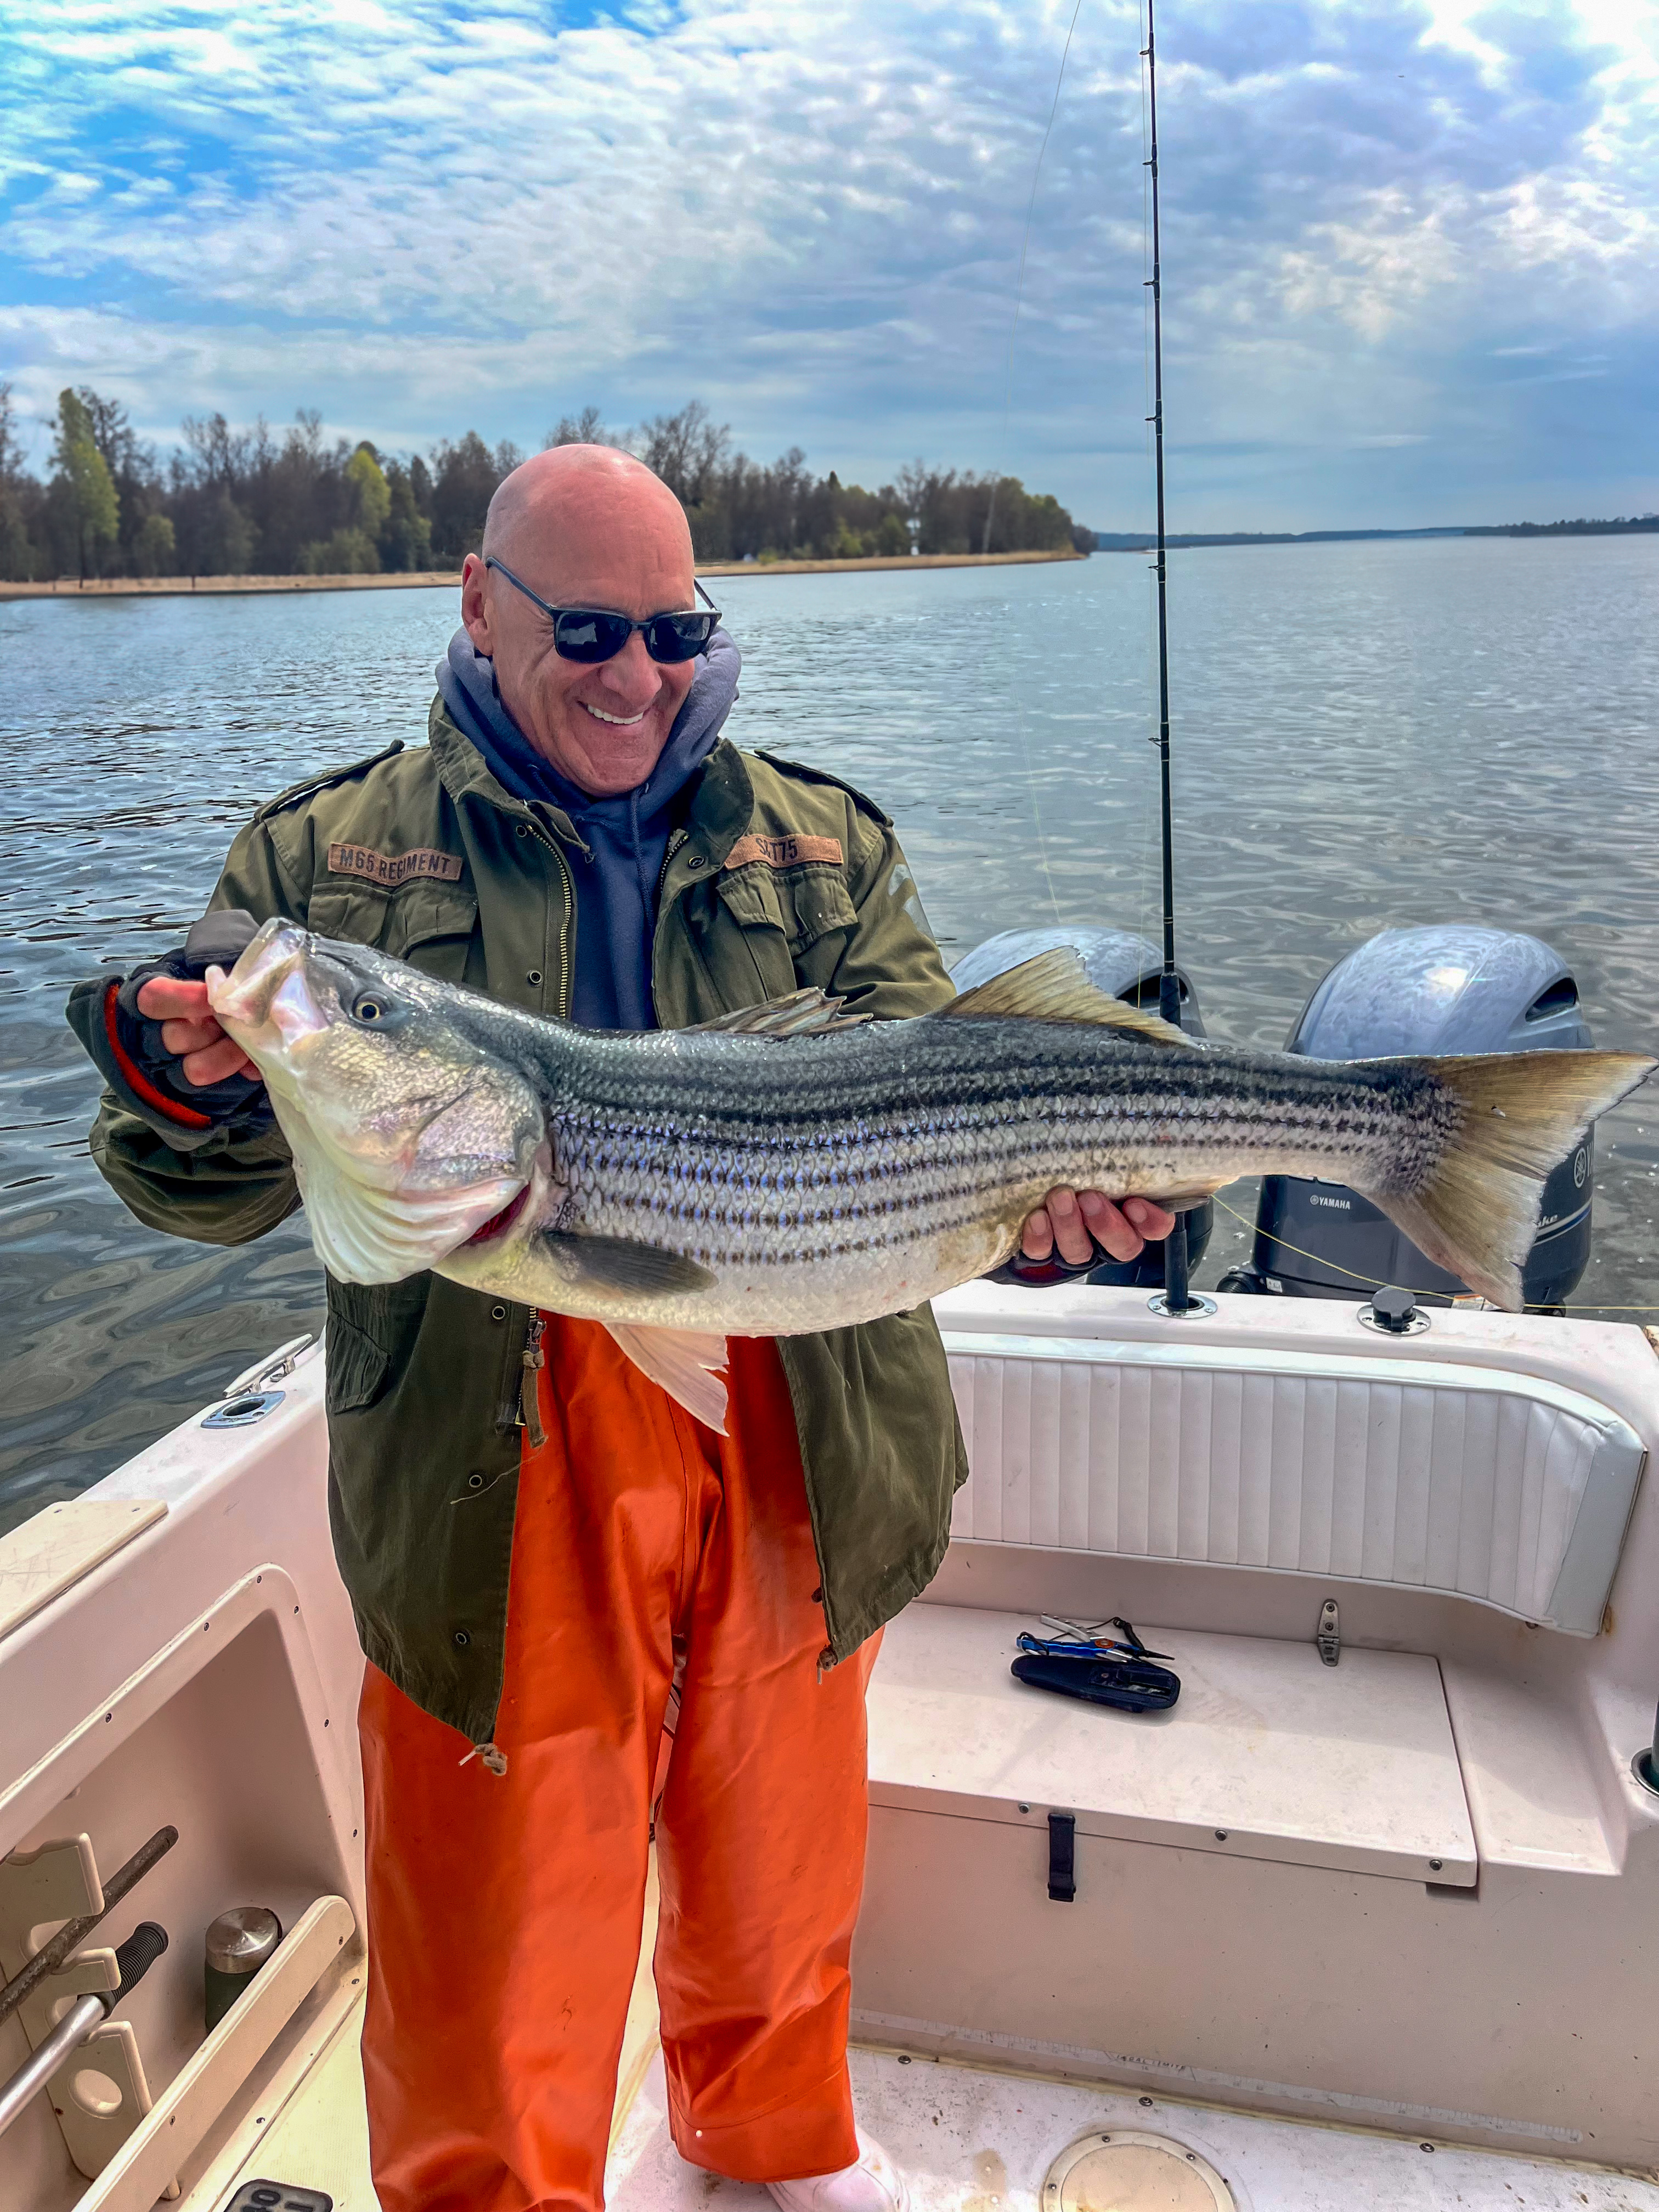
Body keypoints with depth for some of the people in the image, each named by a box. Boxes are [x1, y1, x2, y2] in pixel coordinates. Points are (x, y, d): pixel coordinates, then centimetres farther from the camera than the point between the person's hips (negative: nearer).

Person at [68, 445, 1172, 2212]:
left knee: (779, 1863, 25)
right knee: (498, 1932, 12)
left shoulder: (823, 847, 5)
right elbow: (217, 1196, -3)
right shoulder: (330, 856, -1)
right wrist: (188, 1093, -26)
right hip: (504, 1478, -2)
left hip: (790, 1458, 3)